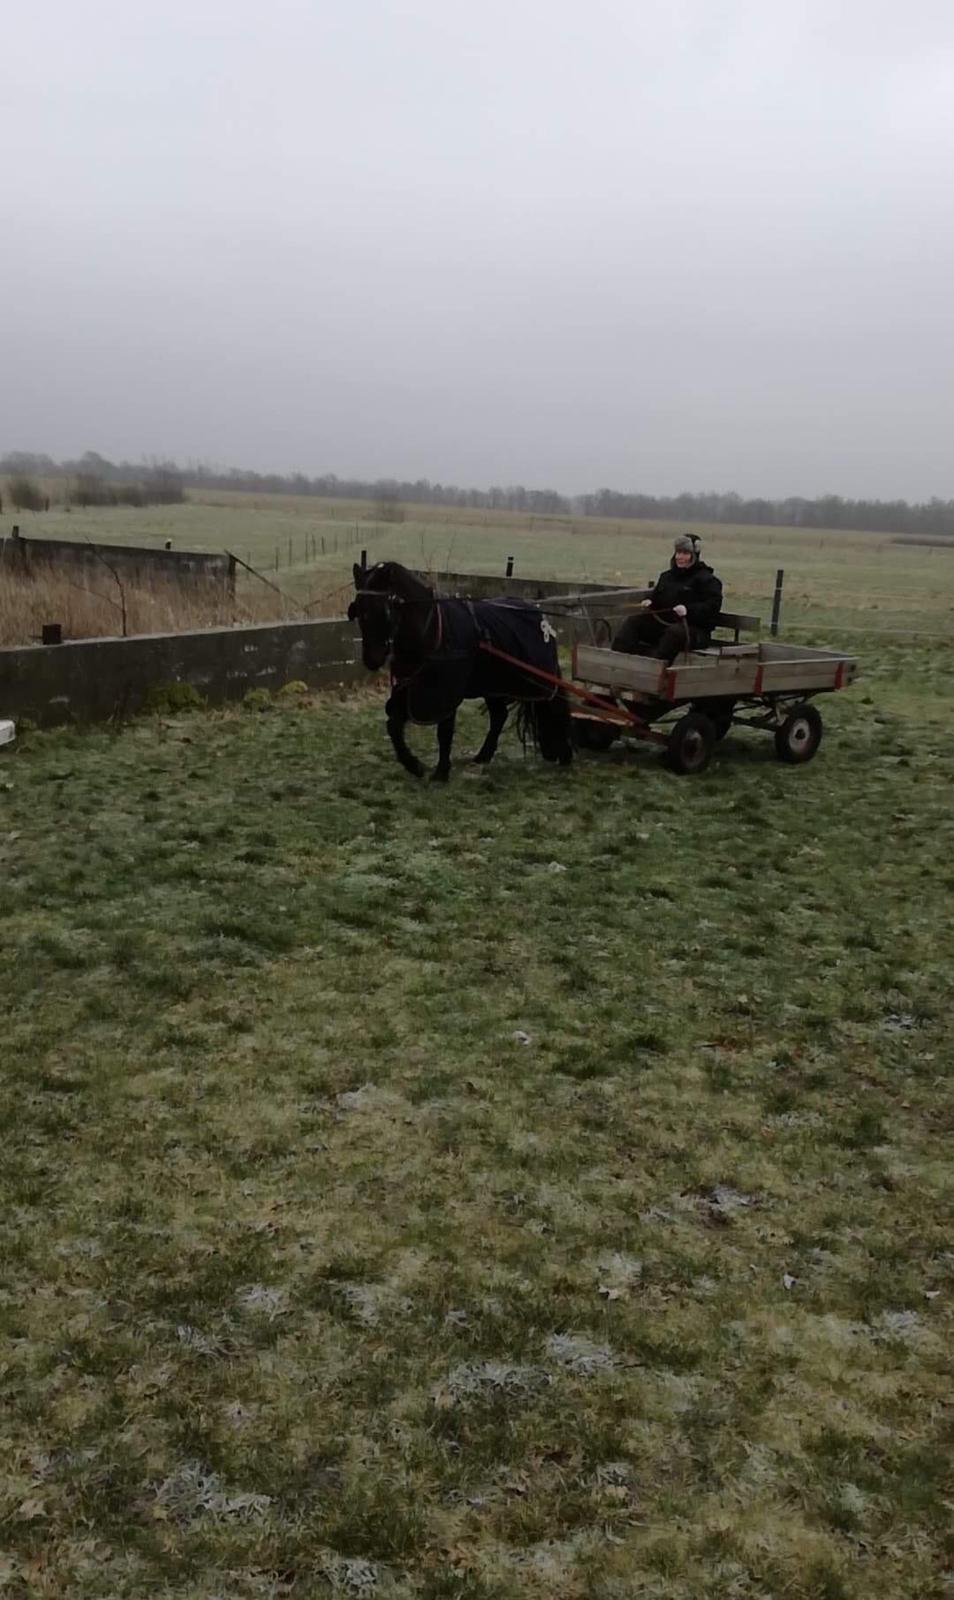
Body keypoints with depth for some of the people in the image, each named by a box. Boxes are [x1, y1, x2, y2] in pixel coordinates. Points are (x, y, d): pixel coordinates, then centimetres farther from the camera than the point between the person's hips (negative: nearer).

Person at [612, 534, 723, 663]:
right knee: (632, 622, -7)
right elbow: (656, 597, 32)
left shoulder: (706, 580, -2)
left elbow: (713, 605, -13)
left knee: (675, 632, -41)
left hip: (694, 629, -7)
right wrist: (649, 602, 7)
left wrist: (688, 610, -27)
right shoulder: (667, 576, 21)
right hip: (662, 624, 7)